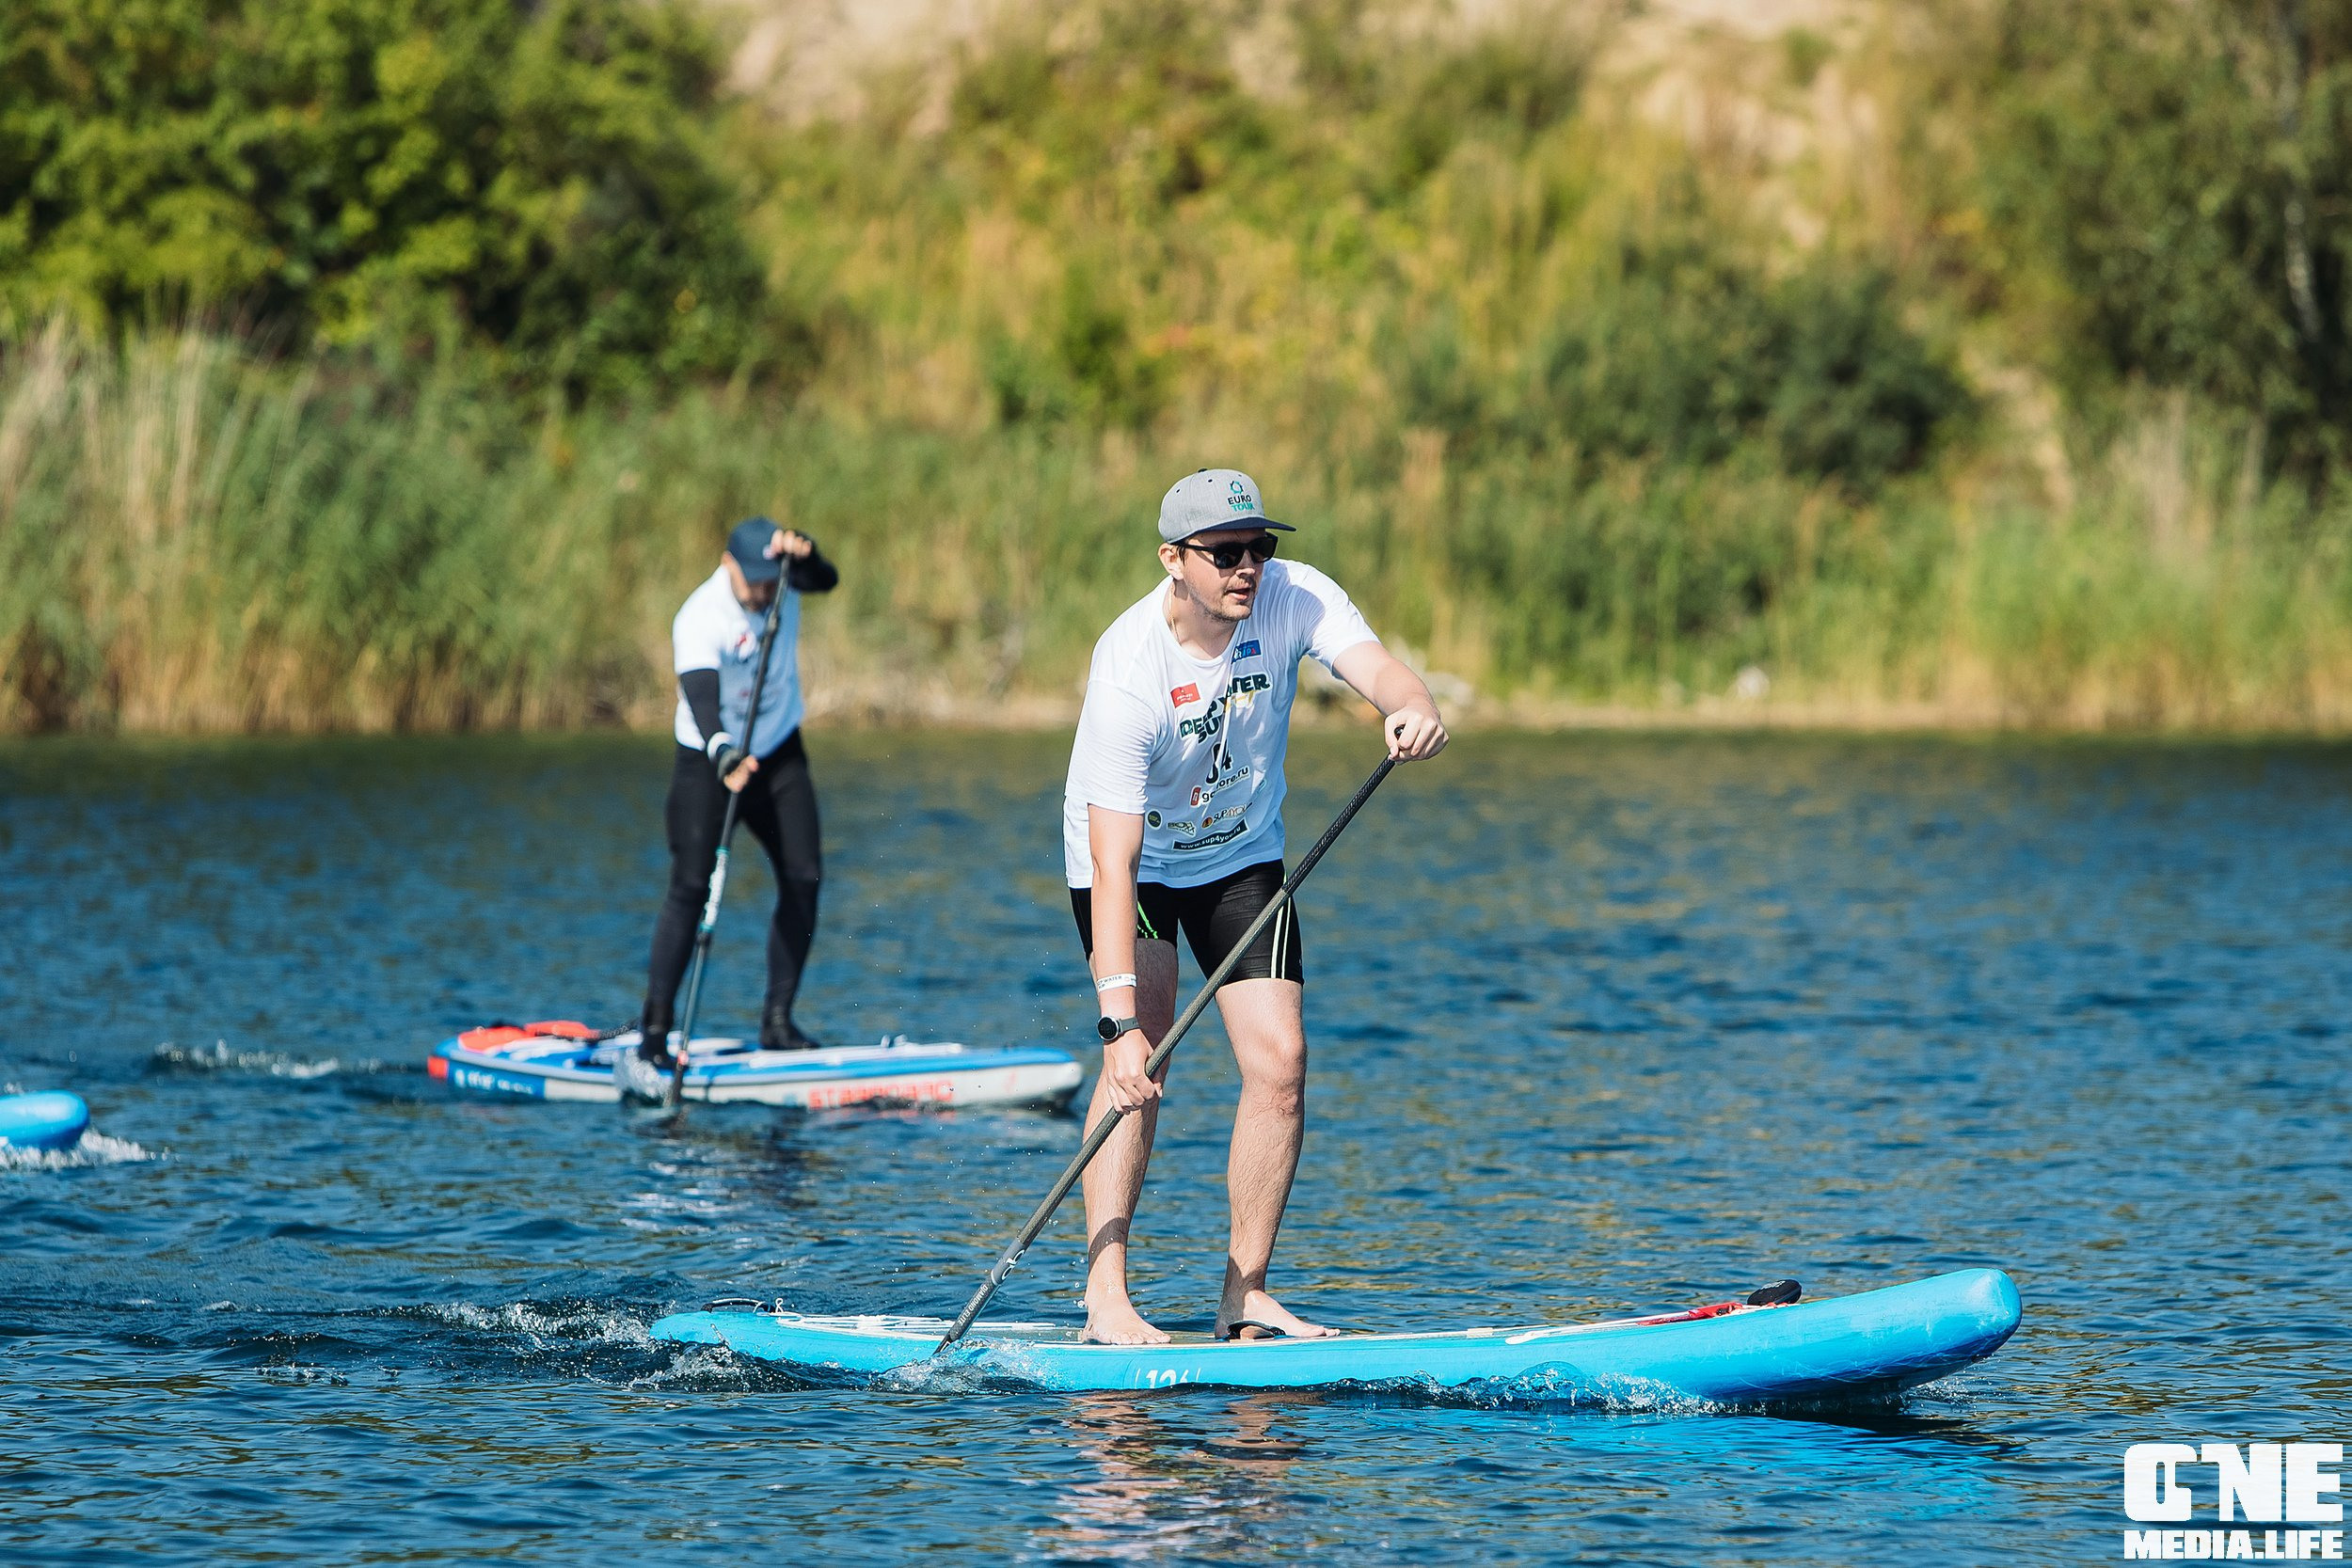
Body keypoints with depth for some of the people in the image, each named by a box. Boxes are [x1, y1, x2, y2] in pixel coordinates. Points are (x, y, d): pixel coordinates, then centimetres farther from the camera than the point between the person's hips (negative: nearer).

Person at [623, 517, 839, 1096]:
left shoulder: (780, 574, -11)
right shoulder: (700, 620, -29)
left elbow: (825, 580, -28)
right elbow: (701, 696, -41)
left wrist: (803, 553, -49)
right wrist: (726, 759, -57)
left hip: (779, 751, 5)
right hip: (708, 759, -5)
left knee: (803, 877, -5)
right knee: (691, 885, -15)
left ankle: (777, 1021, 3)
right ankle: (653, 1035, -16)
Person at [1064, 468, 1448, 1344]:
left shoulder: (1292, 599, -21)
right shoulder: (1128, 673, -33)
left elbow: (1371, 664, -39)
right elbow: (1115, 864, -37)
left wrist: (1411, 708, -66)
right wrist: (1121, 1022, -44)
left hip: (1242, 851, 4)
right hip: (1134, 858, -4)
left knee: (1279, 1059, -7)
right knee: (1143, 1057, -21)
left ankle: (1244, 1296, 3)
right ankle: (1104, 1293, -19)